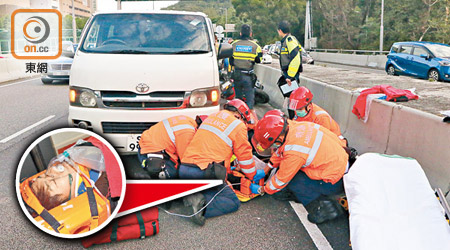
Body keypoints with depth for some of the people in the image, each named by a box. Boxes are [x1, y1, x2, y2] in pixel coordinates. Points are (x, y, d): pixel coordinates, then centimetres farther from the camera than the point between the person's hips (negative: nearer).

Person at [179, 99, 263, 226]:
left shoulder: (211, 117, 23)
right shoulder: (238, 126, 1)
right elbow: (245, 155, 7)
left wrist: (228, 169, 40)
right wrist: (253, 176, 25)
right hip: (205, 173, -7)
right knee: (234, 202, 5)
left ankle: (193, 195, -5)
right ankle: (202, 203, -19)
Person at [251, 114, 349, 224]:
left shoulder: (293, 153, -30)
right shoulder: (291, 126, -8)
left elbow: (281, 180, -13)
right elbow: (280, 150, 12)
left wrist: (261, 190, 5)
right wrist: (265, 171, 20)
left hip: (335, 181, -9)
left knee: (290, 181, -7)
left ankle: (327, 204, -5)